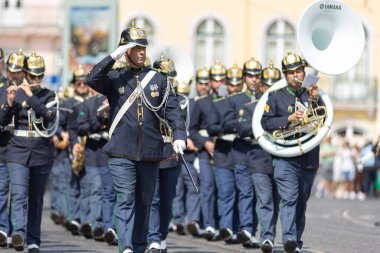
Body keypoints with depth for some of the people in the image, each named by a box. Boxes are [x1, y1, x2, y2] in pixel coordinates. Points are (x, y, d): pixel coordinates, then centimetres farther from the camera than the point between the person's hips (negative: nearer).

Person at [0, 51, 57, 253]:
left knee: (36, 198, 6)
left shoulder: (48, 96, 4)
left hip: (42, 153, 1)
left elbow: (50, 116, -15)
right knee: (19, 195, -17)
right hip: (18, 152, -1)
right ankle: (19, 233, -32)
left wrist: (31, 97, -21)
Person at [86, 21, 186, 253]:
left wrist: (179, 135, -11)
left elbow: (173, 109, 3)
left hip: (151, 153, 3)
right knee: (126, 200, -12)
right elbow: (92, 79, -13)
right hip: (122, 153, -2)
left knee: (144, 202, 9)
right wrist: (113, 57, -19)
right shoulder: (115, 79, 5)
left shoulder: (159, 80, 10)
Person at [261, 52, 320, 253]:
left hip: (309, 158, 3)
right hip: (285, 157, -3)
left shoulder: (312, 94, 12)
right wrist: (289, 119, -15)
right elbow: (265, 122, -3)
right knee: (289, 198, -17)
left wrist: (315, 101, -16)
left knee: (301, 201, 9)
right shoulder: (275, 97, 7)